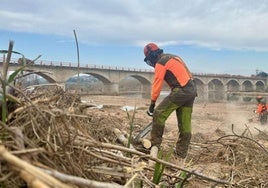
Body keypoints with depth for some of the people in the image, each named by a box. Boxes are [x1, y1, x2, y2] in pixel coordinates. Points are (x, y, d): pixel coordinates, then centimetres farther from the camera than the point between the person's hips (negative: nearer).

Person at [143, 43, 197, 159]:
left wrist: (152, 103, 1)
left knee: (159, 114, -4)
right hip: (191, 90, 9)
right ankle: (181, 154, 16)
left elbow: (157, 84, -6)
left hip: (181, 91, -9)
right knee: (185, 124, 9)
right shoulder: (173, 57, 24)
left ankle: (154, 144, 1)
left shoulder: (160, 63, -4)